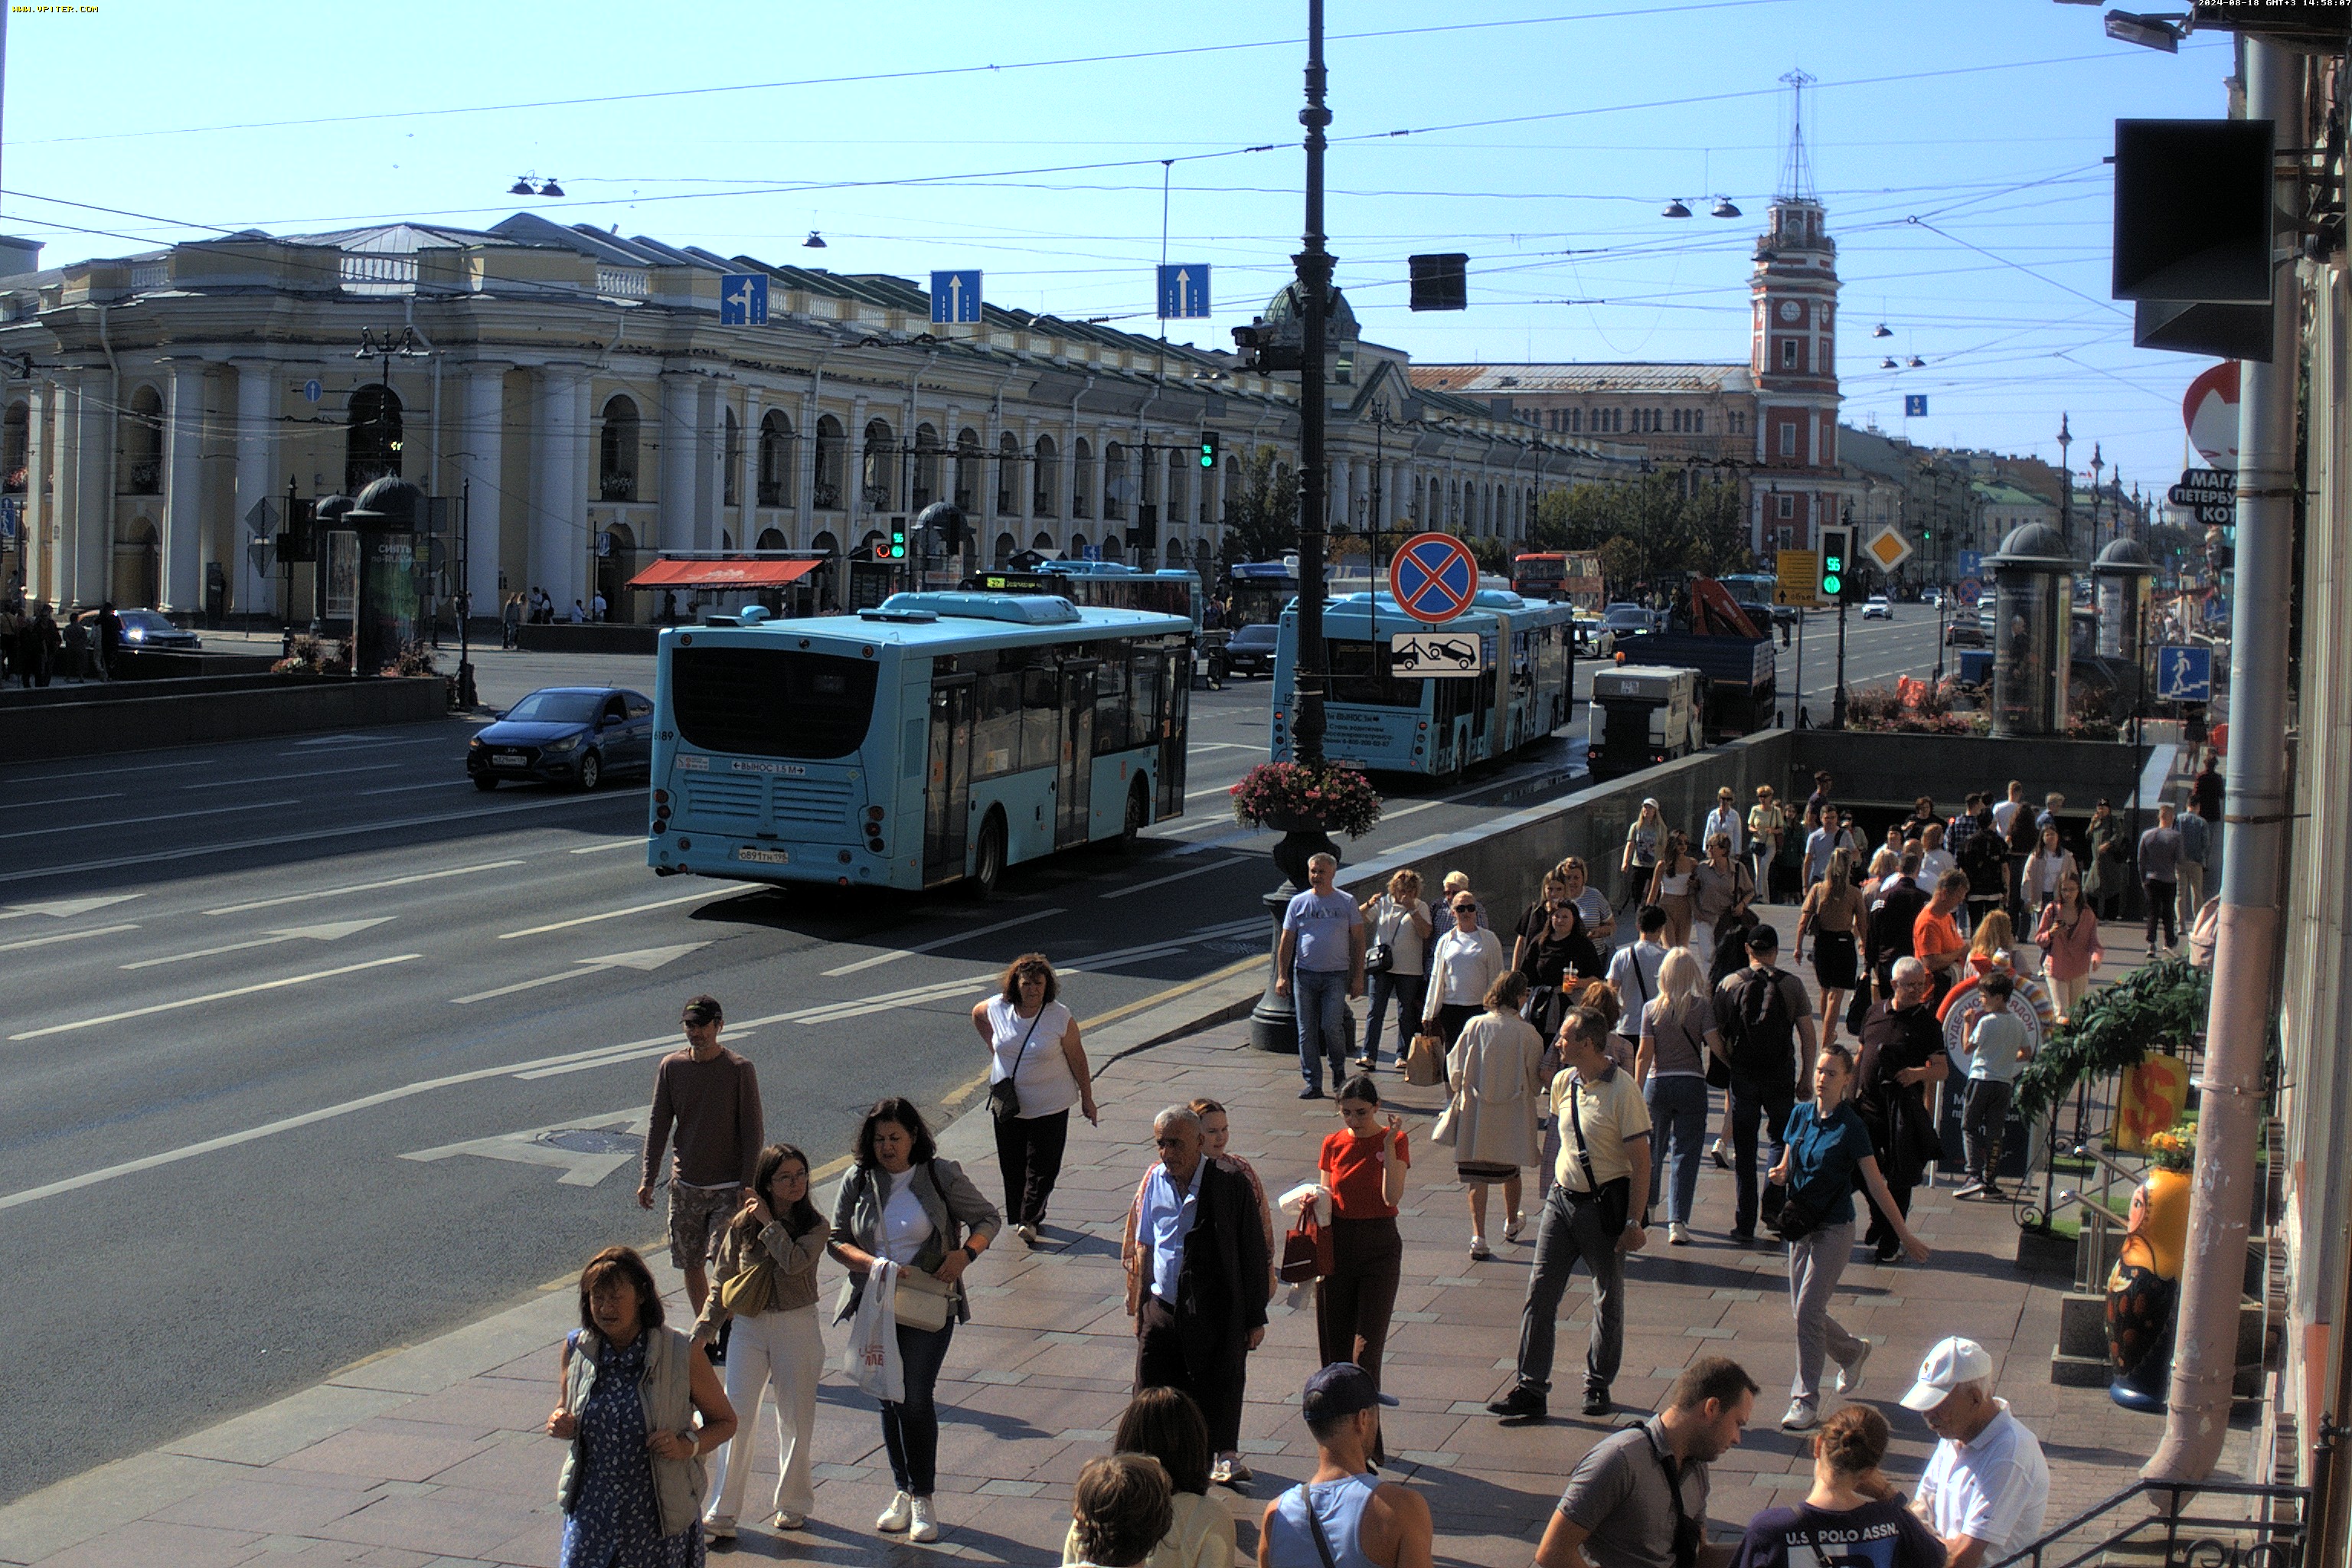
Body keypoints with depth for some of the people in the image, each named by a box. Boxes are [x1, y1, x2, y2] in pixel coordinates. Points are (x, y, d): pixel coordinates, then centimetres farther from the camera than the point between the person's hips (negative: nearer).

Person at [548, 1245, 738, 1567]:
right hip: (591, 1508, 2)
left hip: (660, 1513, -2)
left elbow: (725, 1422, 0)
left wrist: (688, 1445, -18)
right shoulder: (576, 1348, -1)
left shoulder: (681, 1354, -10)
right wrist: (560, 1425, -5)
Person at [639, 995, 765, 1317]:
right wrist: (647, 1178, 1)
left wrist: (748, 1185, -12)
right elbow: (658, 1125, 6)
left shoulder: (740, 1070, -8)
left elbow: (753, 1132, -6)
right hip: (686, 1184, 4)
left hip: (729, 1186, -4)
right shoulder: (671, 1067, 1)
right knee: (690, 1264, 10)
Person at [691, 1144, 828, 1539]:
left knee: (795, 1418, 8)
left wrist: (769, 1223, -13)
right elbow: (722, 1283, 8)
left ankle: (792, 1504, 25)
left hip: (797, 1328, -1)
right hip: (747, 1327, 1)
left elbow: (795, 1262, -23)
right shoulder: (743, 1225, 2)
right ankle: (722, 1513, -2)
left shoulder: (815, 1226, -3)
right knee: (736, 1416, -5)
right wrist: (703, 1330, 3)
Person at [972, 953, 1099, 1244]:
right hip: (1007, 1104, 3)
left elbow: (1077, 1059, -7)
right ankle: (1018, 1217, 23)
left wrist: (1087, 1098, -2)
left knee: (1042, 1165, -5)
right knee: (1012, 1164, 12)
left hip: (1049, 1107, -3)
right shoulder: (997, 1008, -7)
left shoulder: (1060, 1017, -14)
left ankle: (1029, 1219, -1)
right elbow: (977, 1014, 17)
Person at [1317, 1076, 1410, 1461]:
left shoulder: (1394, 1140, -3)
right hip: (1337, 1245, 3)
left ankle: (1365, 1442, -7)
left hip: (1380, 1246, -3)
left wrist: (1389, 1144, -21)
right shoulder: (1333, 1144, 5)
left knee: (1366, 1348, -10)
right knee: (1336, 1347, 5)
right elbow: (1326, 1198, 12)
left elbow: (1392, 1196, -16)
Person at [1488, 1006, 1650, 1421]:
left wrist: (1634, 1221, -16)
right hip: (1561, 1199, 5)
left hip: (1604, 1205, -5)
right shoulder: (1563, 1084, 4)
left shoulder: (1622, 1090, -15)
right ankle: (1531, 1389, 1)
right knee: (1540, 1292, -2)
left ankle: (1598, 1385, 23)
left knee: (1608, 1299, 8)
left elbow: (1641, 1161, -14)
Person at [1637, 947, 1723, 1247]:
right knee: (1686, 1154, 0)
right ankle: (1677, 1221, -10)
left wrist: (1637, 1092, 2)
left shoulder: (1651, 1008, -3)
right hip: (1692, 1084, -2)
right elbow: (1715, 1045, -14)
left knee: (1652, 1150, 19)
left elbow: (1644, 1054, -4)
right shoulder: (1701, 1005, -7)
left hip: (1657, 1084, 2)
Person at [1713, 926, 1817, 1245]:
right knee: (1782, 1139, 19)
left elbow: (1717, 1034, -1)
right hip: (1781, 1075, 0)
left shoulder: (1729, 985, -1)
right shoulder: (1792, 985, -2)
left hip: (1742, 1075, 1)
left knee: (1744, 1150, 7)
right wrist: (1807, 1076, 8)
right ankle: (1773, 1204, 4)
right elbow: (1807, 1034, -1)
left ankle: (1745, 1224, 6)